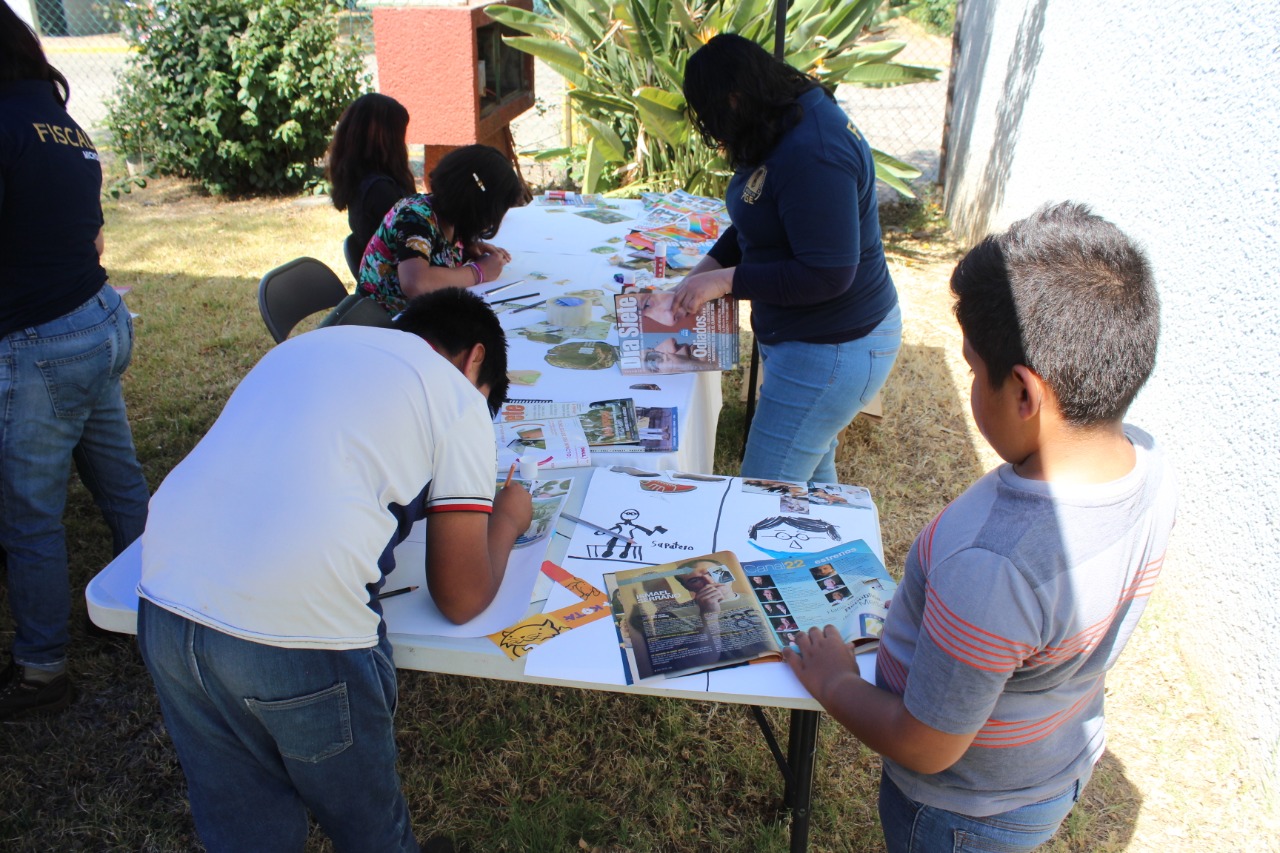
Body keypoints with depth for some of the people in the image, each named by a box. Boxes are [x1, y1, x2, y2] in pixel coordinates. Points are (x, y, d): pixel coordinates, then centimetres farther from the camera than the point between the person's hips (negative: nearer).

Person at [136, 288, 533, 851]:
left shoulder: (308, 344, 21)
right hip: (296, 631, -6)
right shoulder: (458, 396, 3)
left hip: (165, 603, 7)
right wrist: (508, 518, 21)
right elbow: (460, 598, 3)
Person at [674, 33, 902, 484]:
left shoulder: (812, 155, -27)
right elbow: (755, 225, 15)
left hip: (832, 350, -10)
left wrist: (724, 280, -22)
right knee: (811, 471, 25)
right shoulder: (786, 129, 5)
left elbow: (828, 274, -28)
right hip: (808, 338, 10)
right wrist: (700, 275, 4)